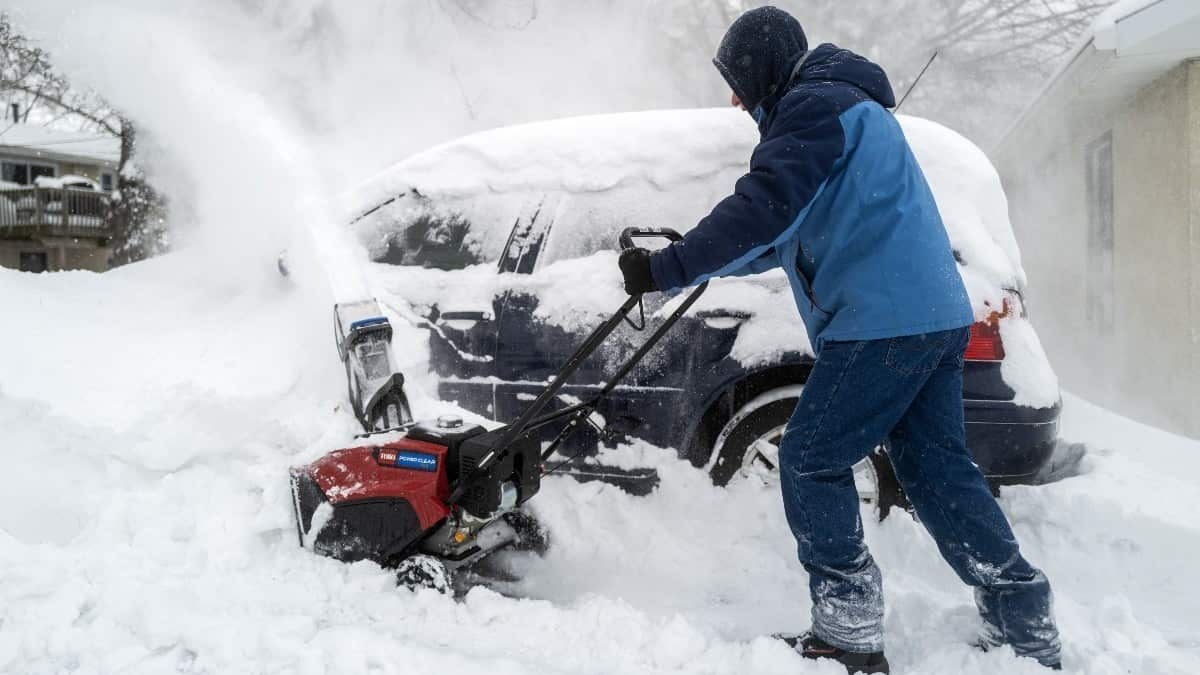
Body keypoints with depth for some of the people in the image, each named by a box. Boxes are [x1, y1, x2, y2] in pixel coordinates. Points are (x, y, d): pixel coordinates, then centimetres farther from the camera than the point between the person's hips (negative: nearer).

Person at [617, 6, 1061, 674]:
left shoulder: (815, 105, -7)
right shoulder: (846, 107, 27)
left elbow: (763, 212, -21)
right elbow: (789, 237, 30)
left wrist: (669, 269, -18)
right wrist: (690, 260, 28)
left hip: (884, 322, -10)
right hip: (936, 315, 10)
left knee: (810, 463, -2)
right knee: (939, 469, 13)